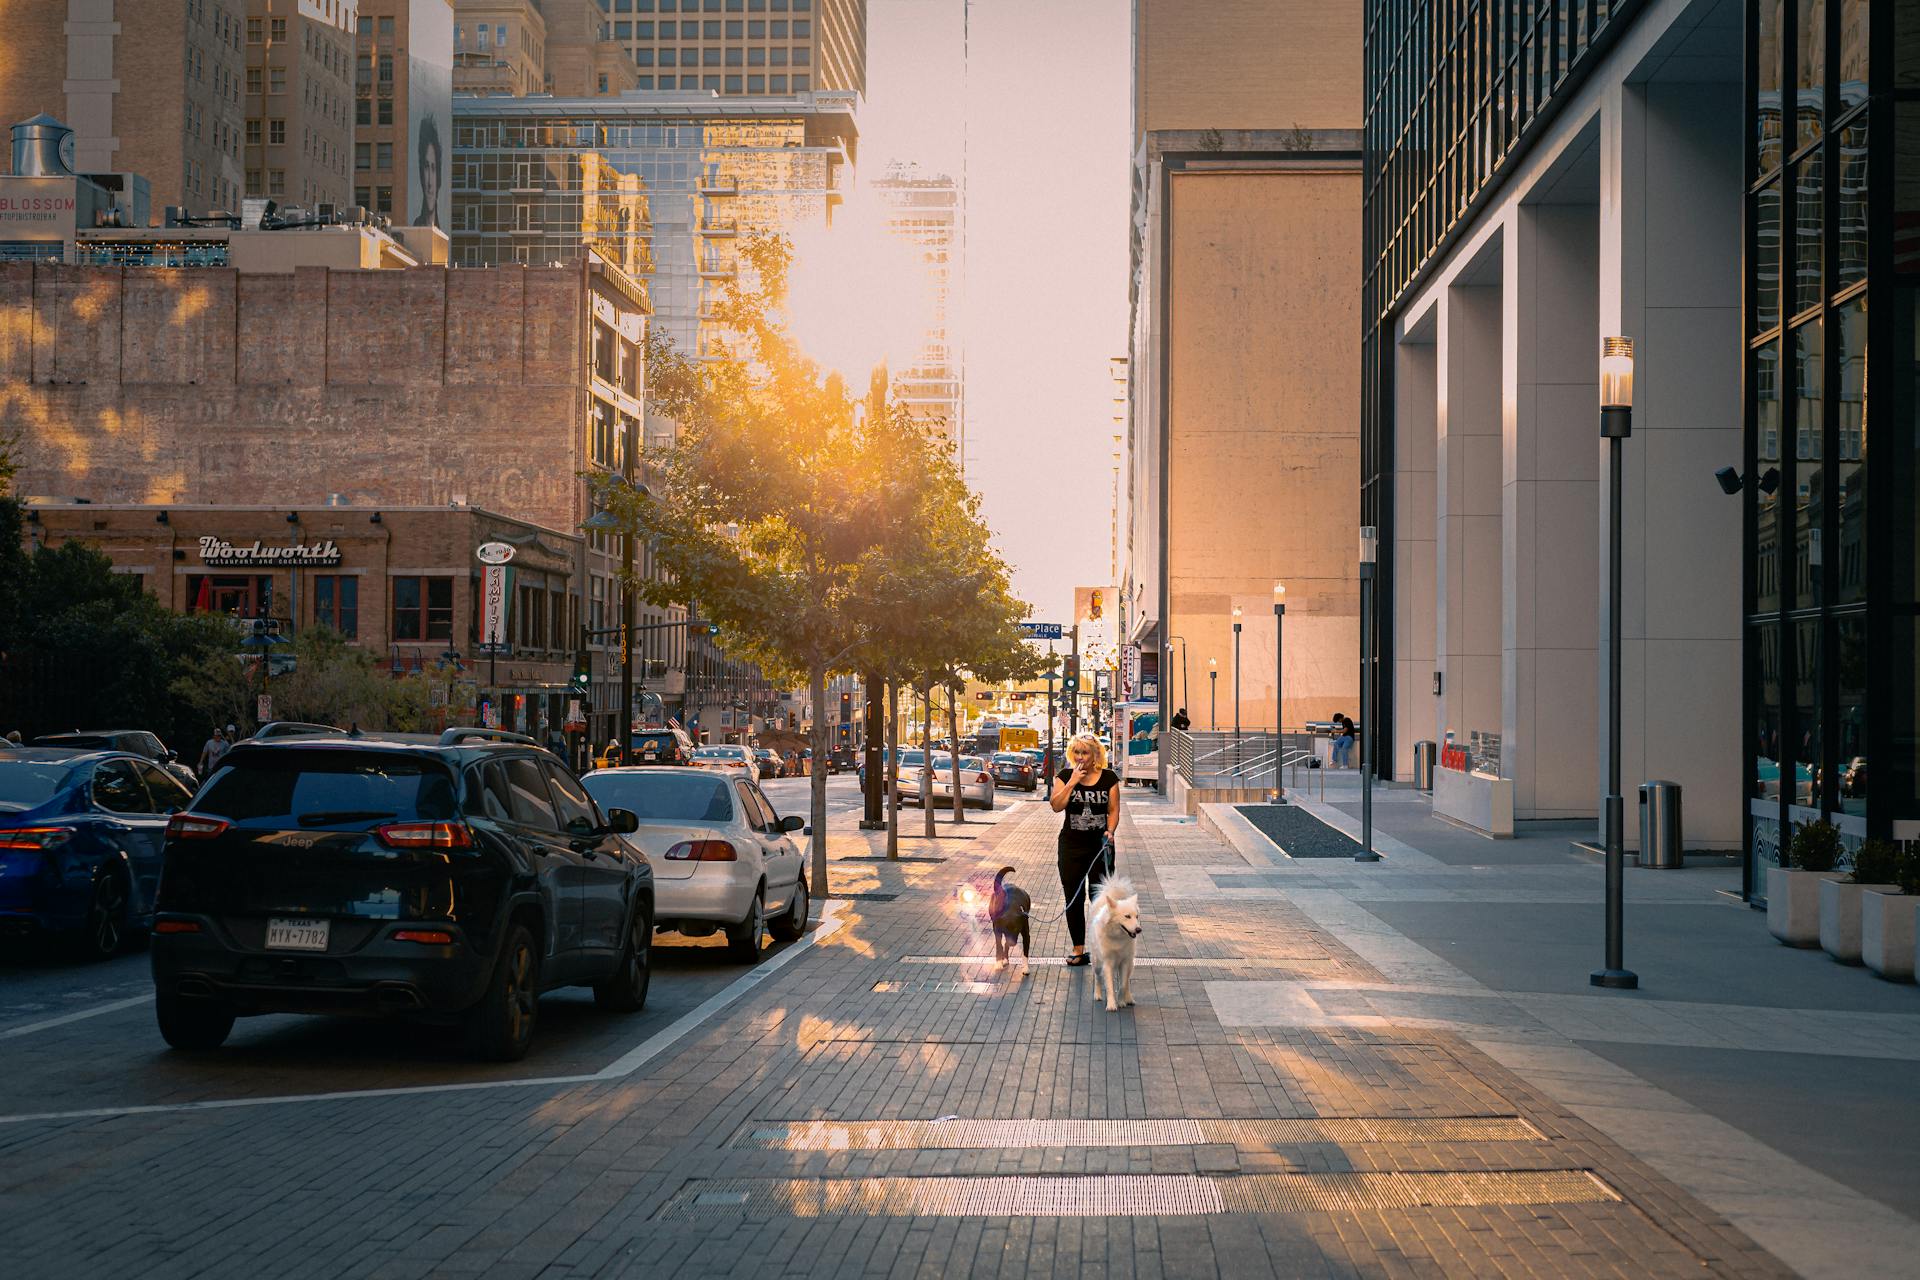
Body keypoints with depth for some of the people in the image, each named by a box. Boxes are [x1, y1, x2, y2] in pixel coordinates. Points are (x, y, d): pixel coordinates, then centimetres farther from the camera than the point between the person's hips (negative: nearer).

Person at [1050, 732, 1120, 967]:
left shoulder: (1109, 778, -1)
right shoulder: (1065, 776, 0)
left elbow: (1113, 810, 0)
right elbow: (1056, 806, -11)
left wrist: (1110, 831, -17)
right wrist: (1072, 782, -17)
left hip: (1100, 845, -1)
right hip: (1071, 846, 2)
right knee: (1074, 899, 6)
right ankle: (1078, 949, 15)